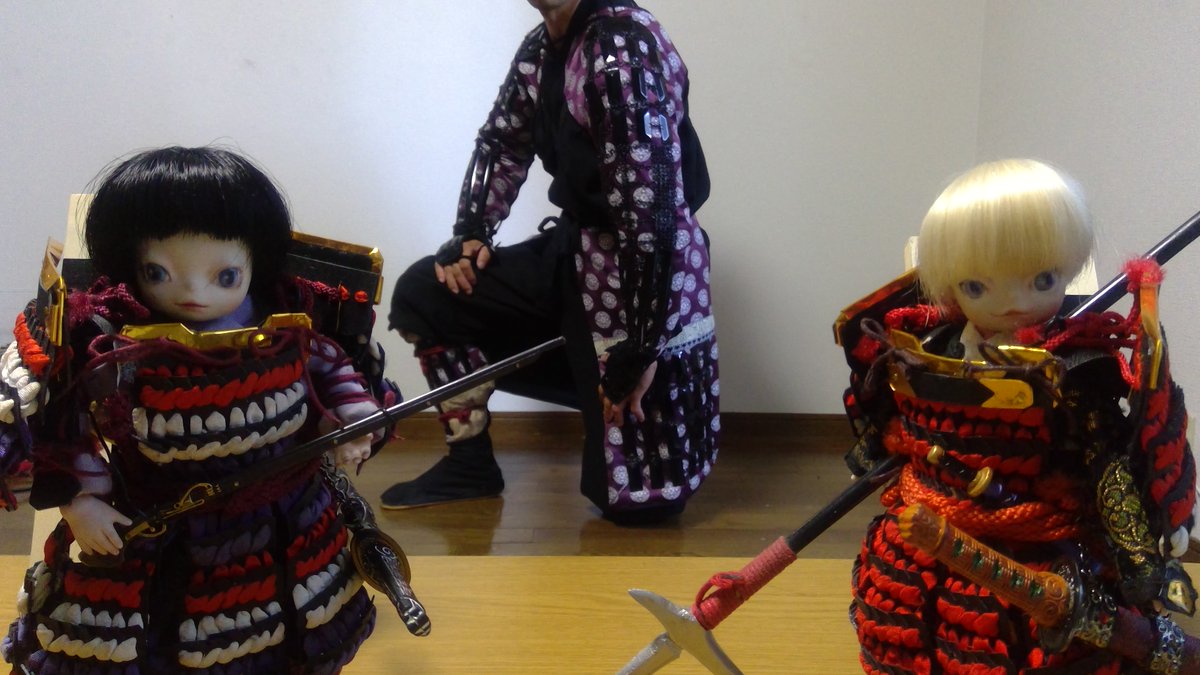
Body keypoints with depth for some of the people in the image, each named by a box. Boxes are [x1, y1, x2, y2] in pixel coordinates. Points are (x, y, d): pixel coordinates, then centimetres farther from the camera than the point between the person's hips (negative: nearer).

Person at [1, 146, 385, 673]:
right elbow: (62, 422, -10)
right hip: (149, 539, -2)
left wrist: (351, 419, -3)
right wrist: (78, 497, -12)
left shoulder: (284, 326, -11)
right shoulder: (110, 347, -21)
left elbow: (330, 365, 8)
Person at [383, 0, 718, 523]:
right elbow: (503, 142, 21)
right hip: (573, 254, 8)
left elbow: (653, 209, -27)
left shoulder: (624, 46, -23)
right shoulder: (541, 46, 4)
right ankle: (470, 463, 17)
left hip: (644, 276, -8)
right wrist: (470, 236, 6)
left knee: (640, 499, -4)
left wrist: (640, 349, -25)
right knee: (422, 294, 6)